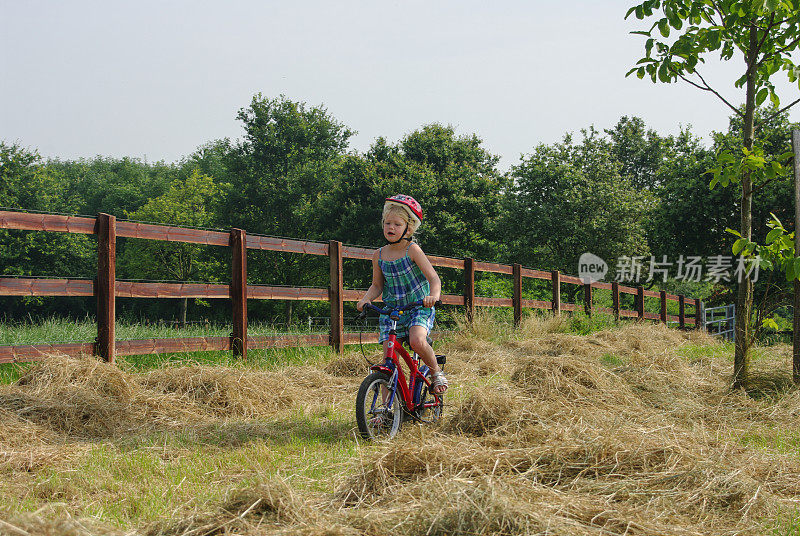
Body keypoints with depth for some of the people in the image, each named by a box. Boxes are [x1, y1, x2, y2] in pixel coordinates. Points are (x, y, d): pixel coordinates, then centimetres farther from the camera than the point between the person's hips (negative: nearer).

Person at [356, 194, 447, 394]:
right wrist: (366, 299, -6)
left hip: (419, 308, -4)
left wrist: (434, 295, -37)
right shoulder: (379, 256, 3)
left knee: (417, 341, -31)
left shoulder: (412, 250, -9)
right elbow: (377, 284, 15)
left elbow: (433, 277, -17)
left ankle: (436, 372, -3)